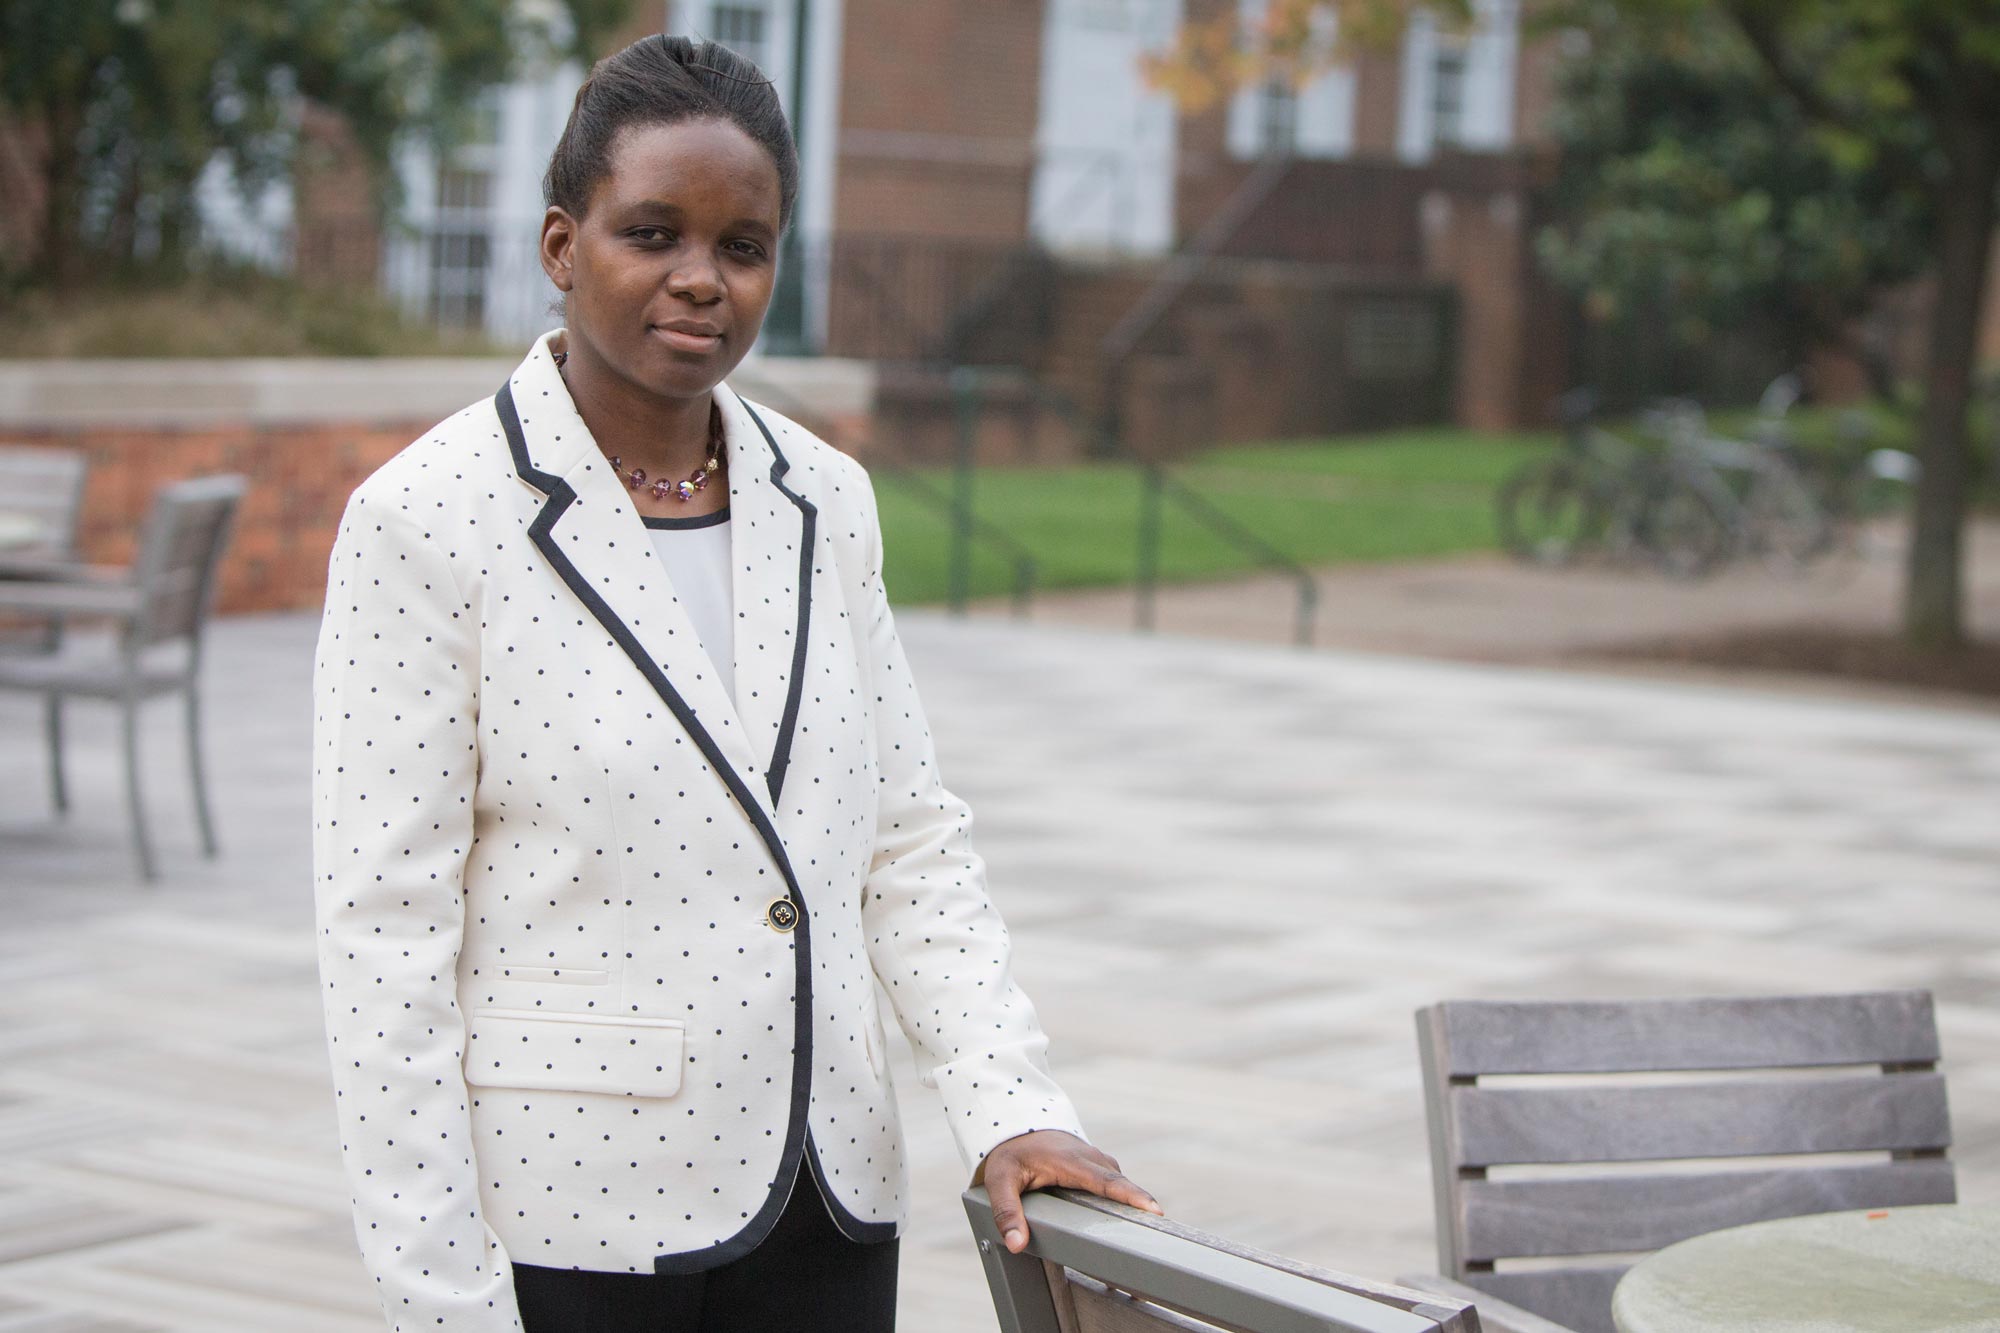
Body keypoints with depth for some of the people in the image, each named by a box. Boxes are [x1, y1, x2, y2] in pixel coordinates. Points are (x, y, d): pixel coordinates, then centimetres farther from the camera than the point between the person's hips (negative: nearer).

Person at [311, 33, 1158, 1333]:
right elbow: (386, 929, -11)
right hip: (568, 1223, -5)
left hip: (827, 1206, 5)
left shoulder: (827, 501, 7)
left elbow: (912, 840, 10)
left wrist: (1011, 1106, -3)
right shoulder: (425, 519, -9)